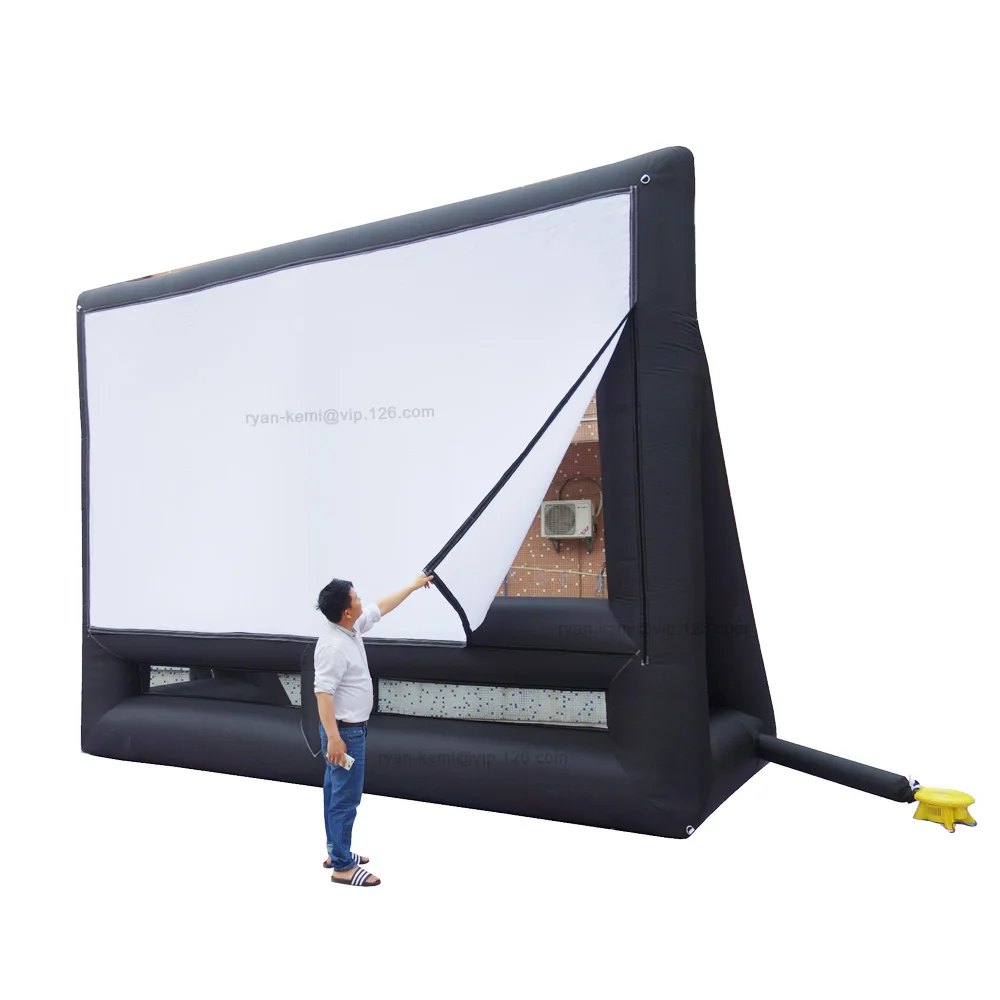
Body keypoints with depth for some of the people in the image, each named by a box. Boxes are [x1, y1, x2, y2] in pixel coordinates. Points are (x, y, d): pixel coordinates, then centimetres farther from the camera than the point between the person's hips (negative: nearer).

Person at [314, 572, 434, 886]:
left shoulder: (352, 628, 2)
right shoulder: (334, 646, -26)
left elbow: (381, 607, 18)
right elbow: (323, 693, -28)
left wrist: (413, 586, 25)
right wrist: (333, 737, -30)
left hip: (352, 728, 10)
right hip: (345, 731, -10)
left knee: (337, 793, 18)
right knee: (346, 797, -3)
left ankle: (336, 852, 30)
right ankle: (343, 867, 6)